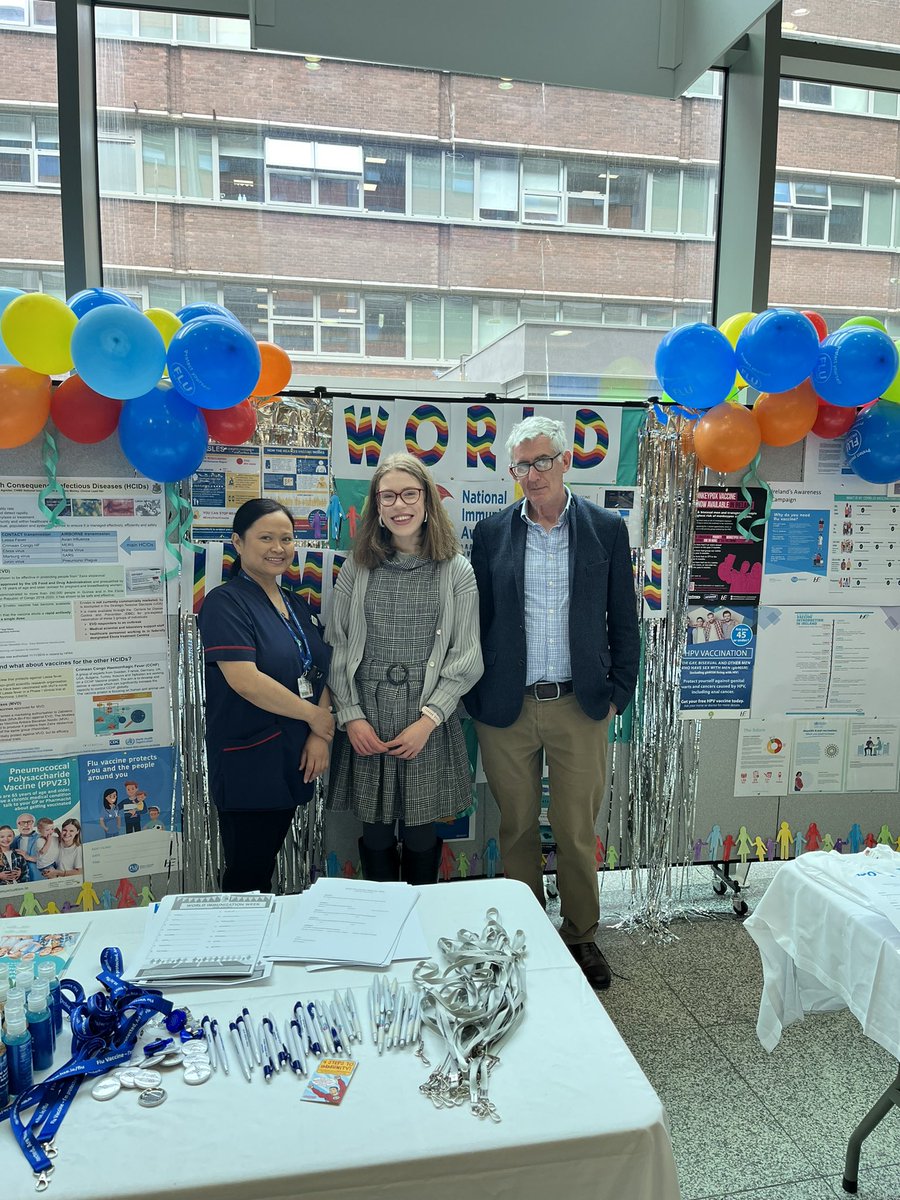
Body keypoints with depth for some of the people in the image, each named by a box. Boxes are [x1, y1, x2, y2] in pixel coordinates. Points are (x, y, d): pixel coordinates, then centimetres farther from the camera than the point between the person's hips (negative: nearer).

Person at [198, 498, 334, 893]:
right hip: (248, 764, -7)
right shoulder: (225, 603, -11)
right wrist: (314, 715, -13)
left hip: (293, 762, 7)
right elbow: (246, 681, -22)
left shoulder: (298, 607, 12)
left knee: (267, 866, 18)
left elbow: (321, 675, 9)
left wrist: (320, 736, -6)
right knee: (247, 875, 4)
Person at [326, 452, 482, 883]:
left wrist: (427, 720, -9)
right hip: (365, 723, 1)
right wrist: (350, 716, -4)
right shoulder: (357, 568, 4)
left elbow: (466, 657, -2)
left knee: (420, 836, 8)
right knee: (375, 832, 11)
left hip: (430, 723, -1)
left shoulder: (456, 571, 0)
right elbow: (337, 647, 5)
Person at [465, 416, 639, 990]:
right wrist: (476, 700, 2)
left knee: (578, 831, 10)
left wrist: (618, 695, 1)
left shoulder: (607, 529, 1)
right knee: (517, 829, 13)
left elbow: (624, 621, 5)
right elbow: (476, 619, 6)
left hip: (580, 707, 0)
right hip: (507, 708, 1)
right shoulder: (492, 532, 3)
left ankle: (582, 934, 32)